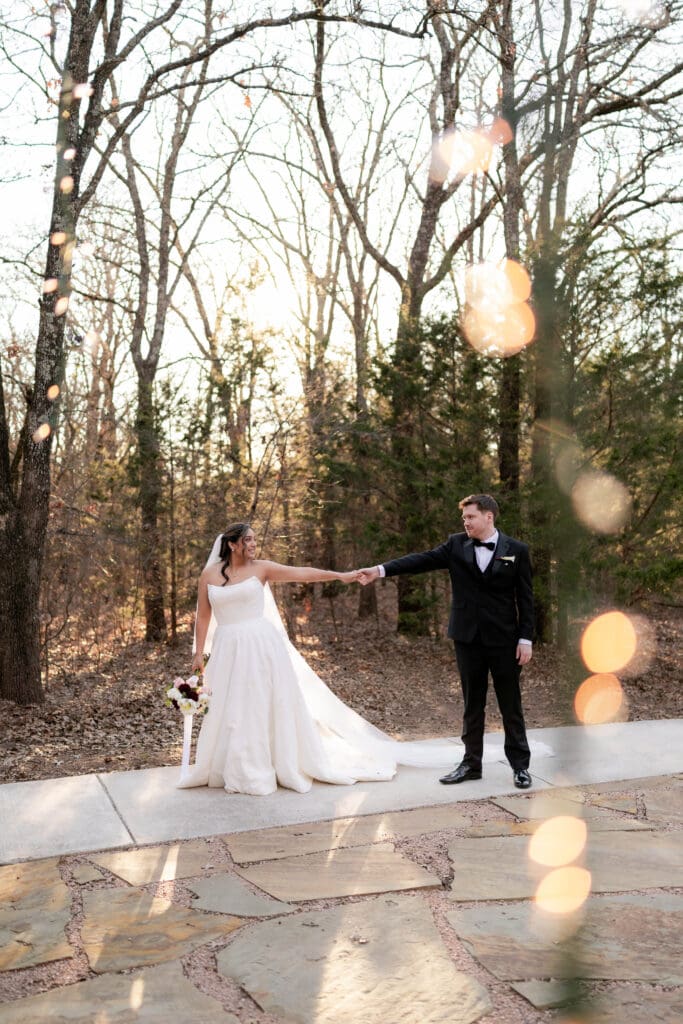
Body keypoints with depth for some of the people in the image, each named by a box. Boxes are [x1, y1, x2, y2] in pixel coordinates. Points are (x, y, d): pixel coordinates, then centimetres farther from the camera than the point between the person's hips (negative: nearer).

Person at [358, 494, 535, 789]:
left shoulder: (516, 550, -3)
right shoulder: (456, 545, 2)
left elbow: (525, 598, -2)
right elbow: (422, 560, -9)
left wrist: (526, 639, -6)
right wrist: (380, 570, -22)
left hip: (504, 640, -2)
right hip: (467, 638, 2)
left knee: (511, 704, 7)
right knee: (472, 704, 11)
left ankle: (520, 765, 20)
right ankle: (471, 763, 22)